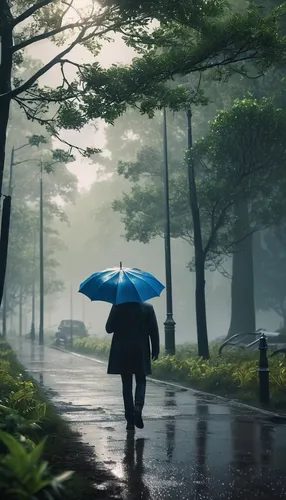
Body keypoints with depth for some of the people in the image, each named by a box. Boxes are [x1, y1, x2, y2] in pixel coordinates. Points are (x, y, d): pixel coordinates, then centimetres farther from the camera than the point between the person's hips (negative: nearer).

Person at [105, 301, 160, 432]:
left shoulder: (117, 307, -6)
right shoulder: (148, 308, -4)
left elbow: (109, 328, -4)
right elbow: (154, 331, -3)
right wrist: (155, 350, 4)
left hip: (121, 352, 0)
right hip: (141, 352, 0)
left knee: (127, 385, 7)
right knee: (141, 381, 15)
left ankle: (130, 421, 6)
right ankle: (138, 407, -13)